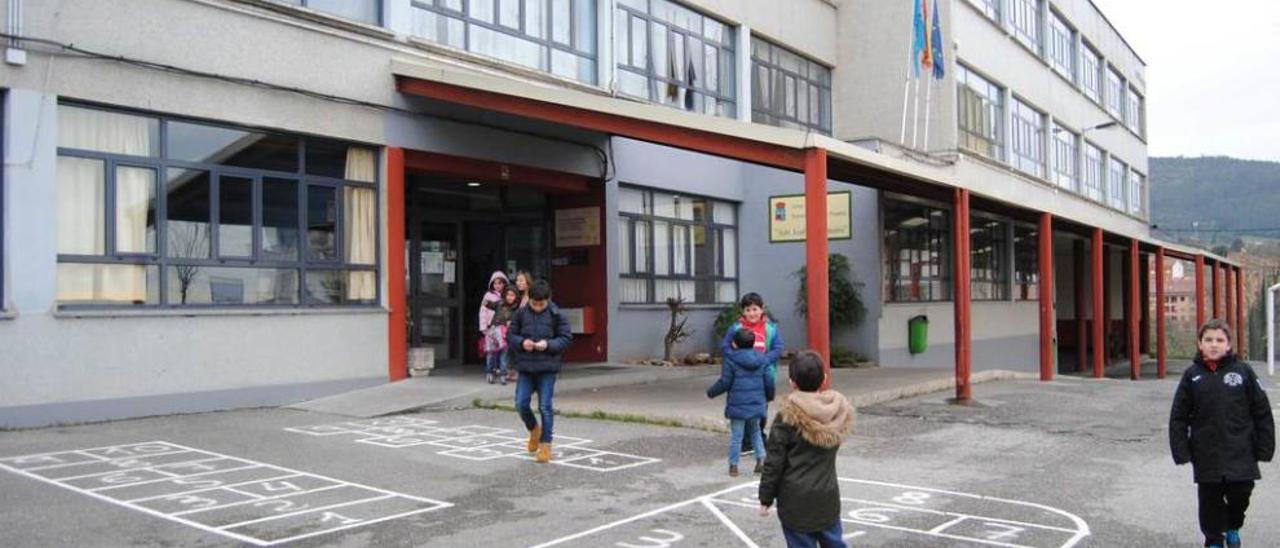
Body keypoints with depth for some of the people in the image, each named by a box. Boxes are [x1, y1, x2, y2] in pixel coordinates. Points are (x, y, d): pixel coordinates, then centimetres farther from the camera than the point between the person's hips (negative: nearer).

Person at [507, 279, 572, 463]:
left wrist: (549, 344, -17)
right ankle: (534, 429, 29)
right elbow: (510, 334, 8)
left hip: (547, 367, -3)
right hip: (525, 366, 3)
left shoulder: (556, 315, -3)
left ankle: (545, 444, 10)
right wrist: (521, 342, -12)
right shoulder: (521, 313, 2)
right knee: (521, 403, 0)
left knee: (545, 406, -2)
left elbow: (566, 338, -1)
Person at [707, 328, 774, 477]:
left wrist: (711, 392, 6)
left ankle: (733, 465, 8)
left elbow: (724, 382, -10)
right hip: (757, 404, 4)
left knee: (736, 435, 4)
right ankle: (761, 457, 6)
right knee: (755, 431, 21)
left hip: (737, 404, -4)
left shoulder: (731, 360, -10)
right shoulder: (761, 360, 5)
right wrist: (769, 396, 27)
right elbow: (768, 382, 9)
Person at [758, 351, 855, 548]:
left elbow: (774, 462, -12)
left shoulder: (788, 416, -16)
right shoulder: (839, 410, -3)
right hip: (828, 497, 4)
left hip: (796, 501, -4)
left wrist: (766, 498, -2)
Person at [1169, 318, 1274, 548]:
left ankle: (1233, 526, 35)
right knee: (1210, 499, 7)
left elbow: (1262, 412, 2)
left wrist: (1264, 448, -1)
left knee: (1240, 494, 5)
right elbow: (1178, 417, 2)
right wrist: (1181, 451, -3)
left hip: (1241, 453, 0)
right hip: (1206, 454, 0)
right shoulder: (1192, 375, 0)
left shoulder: (1243, 372, -1)